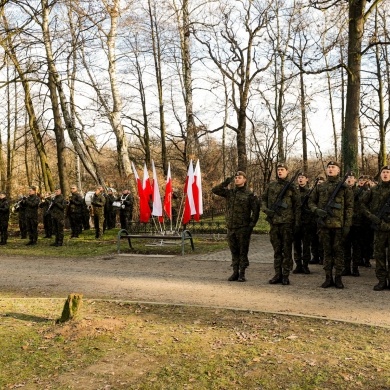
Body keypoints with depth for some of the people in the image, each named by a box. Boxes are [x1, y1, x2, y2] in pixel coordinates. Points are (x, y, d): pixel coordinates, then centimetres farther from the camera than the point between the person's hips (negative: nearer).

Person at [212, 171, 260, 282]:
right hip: (231, 227, 4)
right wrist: (225, 183, -4)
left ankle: (242, 273, 8)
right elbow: (214, 190, 5)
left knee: (243, 251, 2)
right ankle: (235, 272, 18)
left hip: (243, 228, -4)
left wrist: (251, 225, -9)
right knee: (234, 252, 10)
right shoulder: (229, 192, 10)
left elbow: (256, 210, -3)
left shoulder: (249, 194, -2)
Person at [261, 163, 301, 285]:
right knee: (276, 250, 10)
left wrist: (297, 223, -6)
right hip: (274, 222, 4)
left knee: (287, 250, 1)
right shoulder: (271, 185, 10)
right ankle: (278, 274, 18)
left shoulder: (291, 187, 1)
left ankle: (286, 276, 8)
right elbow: (263, 199, 17)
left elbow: (297, 206, 0)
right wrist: (265, 209, -3)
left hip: (287, 222, -4)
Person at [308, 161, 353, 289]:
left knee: (338, 251, 3)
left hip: (339, 224, -3)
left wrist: (347, 224, -7)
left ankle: (338, 278, 11)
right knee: (327, 251, 8)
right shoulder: (320, 187, 10)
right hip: (324, 224, 3)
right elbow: (311, 202, 15)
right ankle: (328, 277, 14)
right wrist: (317, 210, -6)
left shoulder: (344, 187, 2)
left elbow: (349, 207, 0)